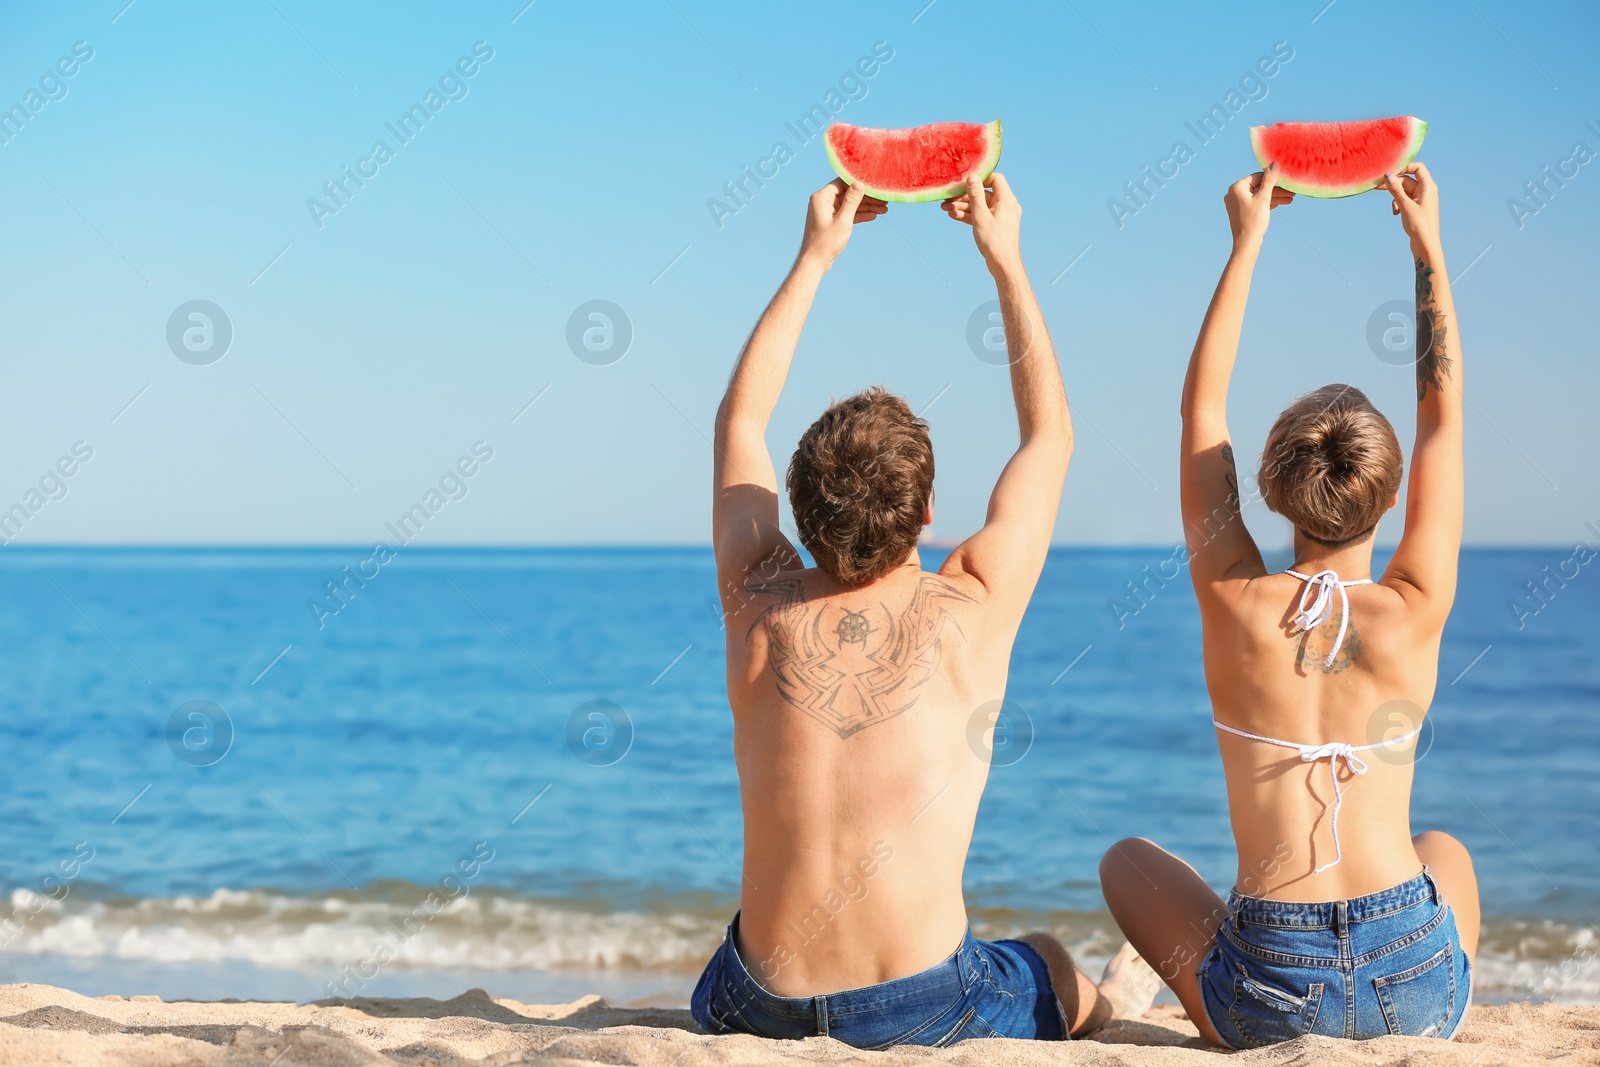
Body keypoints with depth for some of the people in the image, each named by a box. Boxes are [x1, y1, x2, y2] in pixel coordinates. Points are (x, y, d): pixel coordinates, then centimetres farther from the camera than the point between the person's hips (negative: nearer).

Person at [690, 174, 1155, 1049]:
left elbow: (739, 421, 14)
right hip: (920, 1015, -2)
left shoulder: (762, 609, -4)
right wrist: (1004, 257, 13)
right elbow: (1049, 432, 7)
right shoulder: (970, 612, -11)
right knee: (1053, 964, 31)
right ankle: (1103, 1013, 62)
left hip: (761, 1009, 2)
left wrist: (814, 257, 19)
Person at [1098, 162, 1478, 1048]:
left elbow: (1201, 409, 7)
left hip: (1269, 1004, -1)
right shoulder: (1413, 613, -6)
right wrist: (1427, 243, 15)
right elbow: (1442, 412, 8)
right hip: (1418, 994, 1)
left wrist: (1246, 242, 14)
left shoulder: (1235, 607, -6)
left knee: (1130, 860, 30)